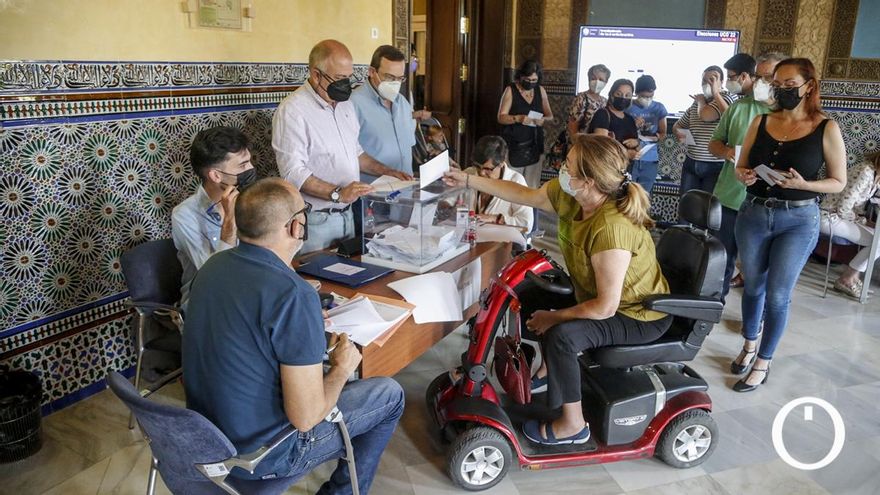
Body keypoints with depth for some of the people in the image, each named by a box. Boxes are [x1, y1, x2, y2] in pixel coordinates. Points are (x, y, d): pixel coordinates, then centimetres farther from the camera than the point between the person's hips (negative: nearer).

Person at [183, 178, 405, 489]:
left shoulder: (214, 265, -6)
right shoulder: (294, 296, -30)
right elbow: (306, 417, -27)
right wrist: (342, 369, -9)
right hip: (258, 454, -7)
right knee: (389, 395, 9)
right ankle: (343, 489, 25)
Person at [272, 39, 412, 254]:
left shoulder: (345, 104, 10)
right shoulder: (292, 111, -16)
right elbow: (293, 172, -24)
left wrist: (387, 172, 10)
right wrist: (337, 193, -32)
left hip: (347, 213, 7)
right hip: (316, 220, -7)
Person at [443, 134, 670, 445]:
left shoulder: (612, 228, -38)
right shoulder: (568, 195, -14)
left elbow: (605, 307, -34)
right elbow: (525, 195, 4)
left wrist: (554, 317, -21)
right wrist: (468, 180, 7)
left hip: (640, 316, -9)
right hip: (599, 293, 9)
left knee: (561, 335, -29)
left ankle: (573, 425, -6)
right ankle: (548, 369, 33)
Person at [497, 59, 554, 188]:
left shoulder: (540, 90, 8)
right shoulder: (511, 90, -4)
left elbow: (550, 115, 14)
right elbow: (501, 117, -8)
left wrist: (543, 120, -10)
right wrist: (518, 118, -27)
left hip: (534, 147, 4)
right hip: (513, 147, -4)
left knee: (532, 187, 2)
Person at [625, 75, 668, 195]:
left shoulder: (659, 108, 5)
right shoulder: (628, 107, -3)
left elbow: (663, 133, 8)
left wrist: (657, 138, -14)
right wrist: (633, 126, -19)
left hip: (650, 160, 2)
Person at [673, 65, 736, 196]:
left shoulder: (725, 99, -6)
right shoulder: (696, 103, 12)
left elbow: (705, 115, -25)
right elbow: (677, 126, 23)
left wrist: (701, 100, -4)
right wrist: (680, 135, 0)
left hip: (715, 165, -6)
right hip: (691, 163, 6)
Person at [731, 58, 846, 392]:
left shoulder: (826, 129, -6)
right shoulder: (760, 122, 3)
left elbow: (838, 182, -3)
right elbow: (741, 167, 10)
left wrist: (803, 184, -21)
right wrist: (744, 175, -13)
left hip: (798, 220, -3)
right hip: (753, 214, 3)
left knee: (777, 295, 0)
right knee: (752, 286, 15)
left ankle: (763, 363, 16)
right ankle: (749, 346, 35)